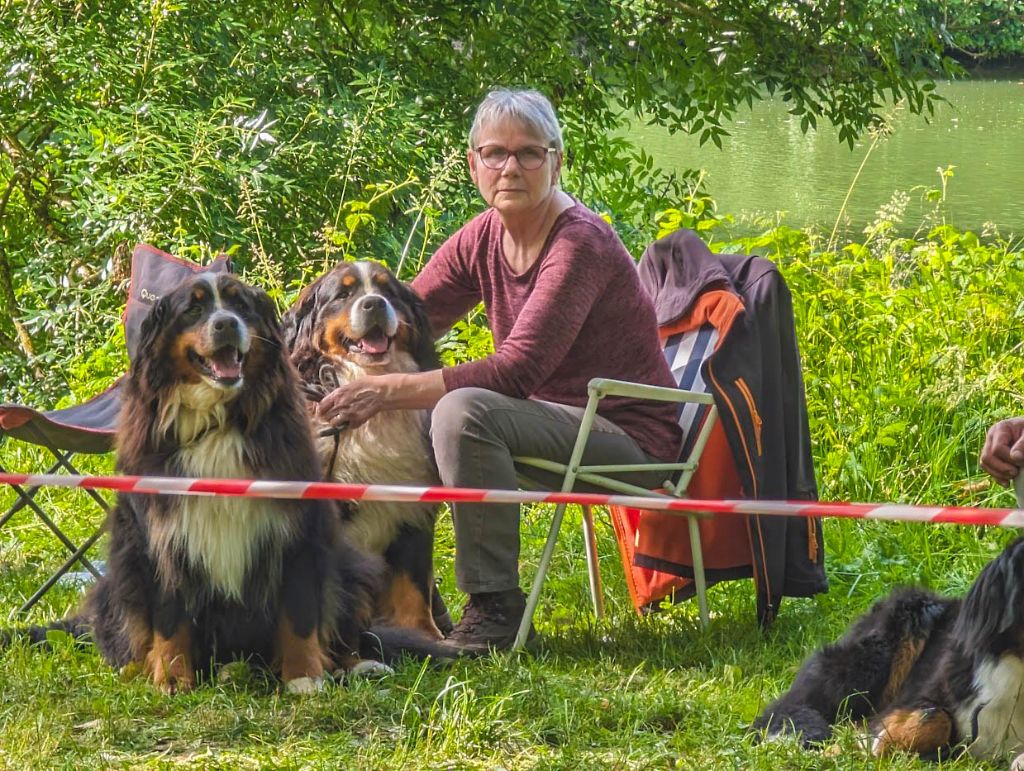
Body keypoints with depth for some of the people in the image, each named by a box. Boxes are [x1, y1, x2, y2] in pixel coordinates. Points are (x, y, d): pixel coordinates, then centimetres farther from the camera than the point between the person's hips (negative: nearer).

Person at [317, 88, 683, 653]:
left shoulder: (580, 244, -21)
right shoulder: (483, 237, 4)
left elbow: (517, 371, -29)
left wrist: (390, 390, -31)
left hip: (629, 438, -8)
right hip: (549, 424, 8)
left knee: (464, 410, -29)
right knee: (398, 420, -2)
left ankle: (495, 608, -22)